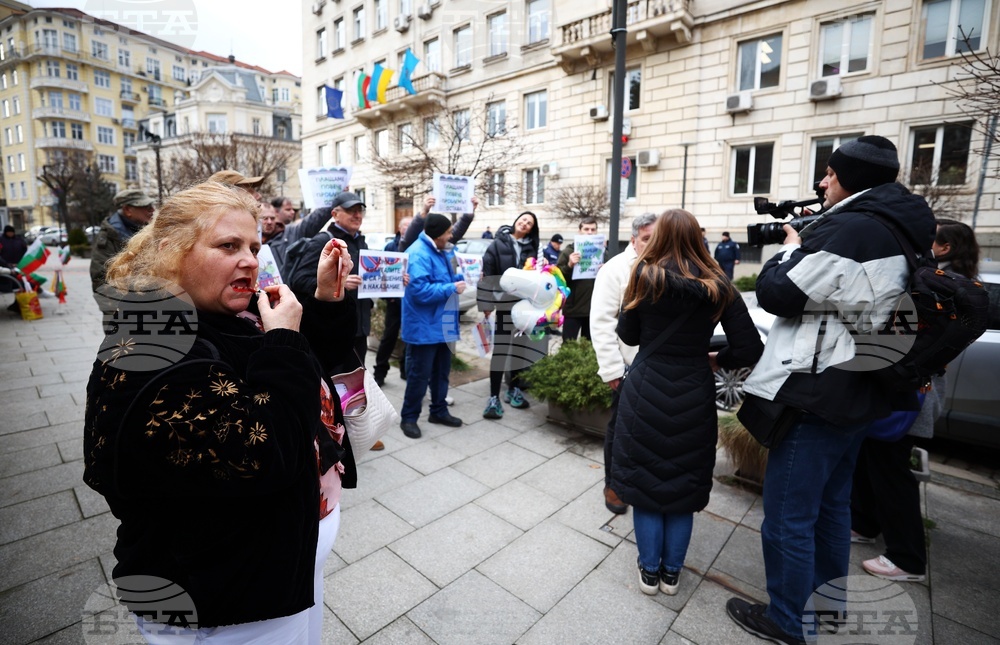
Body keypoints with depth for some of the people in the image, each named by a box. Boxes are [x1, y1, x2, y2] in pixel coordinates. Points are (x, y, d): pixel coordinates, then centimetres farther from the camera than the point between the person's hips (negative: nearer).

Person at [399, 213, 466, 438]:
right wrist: (452, 288, -23)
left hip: (442, 325, 10)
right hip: (424, 327, -10)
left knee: (441, 371, 17)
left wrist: (462, 277, 7)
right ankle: (408, 417, 17)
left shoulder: (438, 252, 13)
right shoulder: (419, 254, -20)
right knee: (419, 374, 1)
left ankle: (439, 411, 32)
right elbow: (420, 290, -29)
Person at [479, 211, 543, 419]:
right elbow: (487, 274, -5)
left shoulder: (531, 248, 10)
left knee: (520, 346, 11)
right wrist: (486, 304, -10)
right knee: (500, 349, -5)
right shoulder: (498, 244, -2)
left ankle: (514, 389, 26)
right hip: (504, 303, -4)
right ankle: (494, 397, 1)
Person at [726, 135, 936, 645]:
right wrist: (808, 244, 8)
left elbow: (776, 292, -19)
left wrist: (791, 248, -1)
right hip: (856, 394, 10)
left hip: (817, 397, -10)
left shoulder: (849, 230, -21)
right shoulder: (900, 230, 11)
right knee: (831, 504, 24)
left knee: (788, 517, 5)